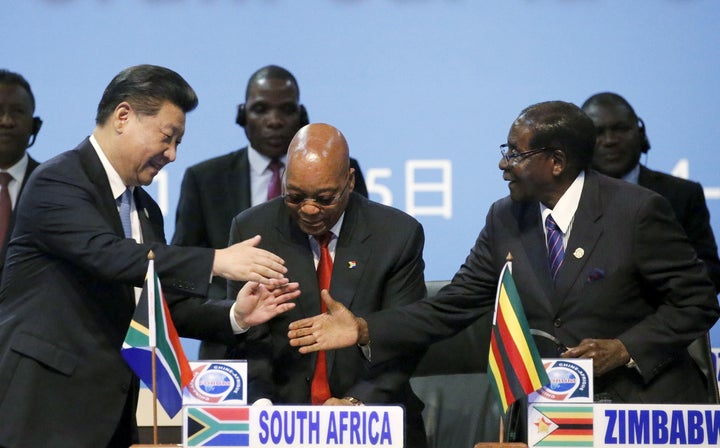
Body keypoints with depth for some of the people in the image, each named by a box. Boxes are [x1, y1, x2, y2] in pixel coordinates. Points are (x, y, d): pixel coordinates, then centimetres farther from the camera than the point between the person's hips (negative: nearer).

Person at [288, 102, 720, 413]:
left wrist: (625, 349, -16)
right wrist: (363, 329, -4)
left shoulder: (638, 211, -10)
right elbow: (454, 305, 7)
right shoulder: (506, 219, 6)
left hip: (643, 401, -4)